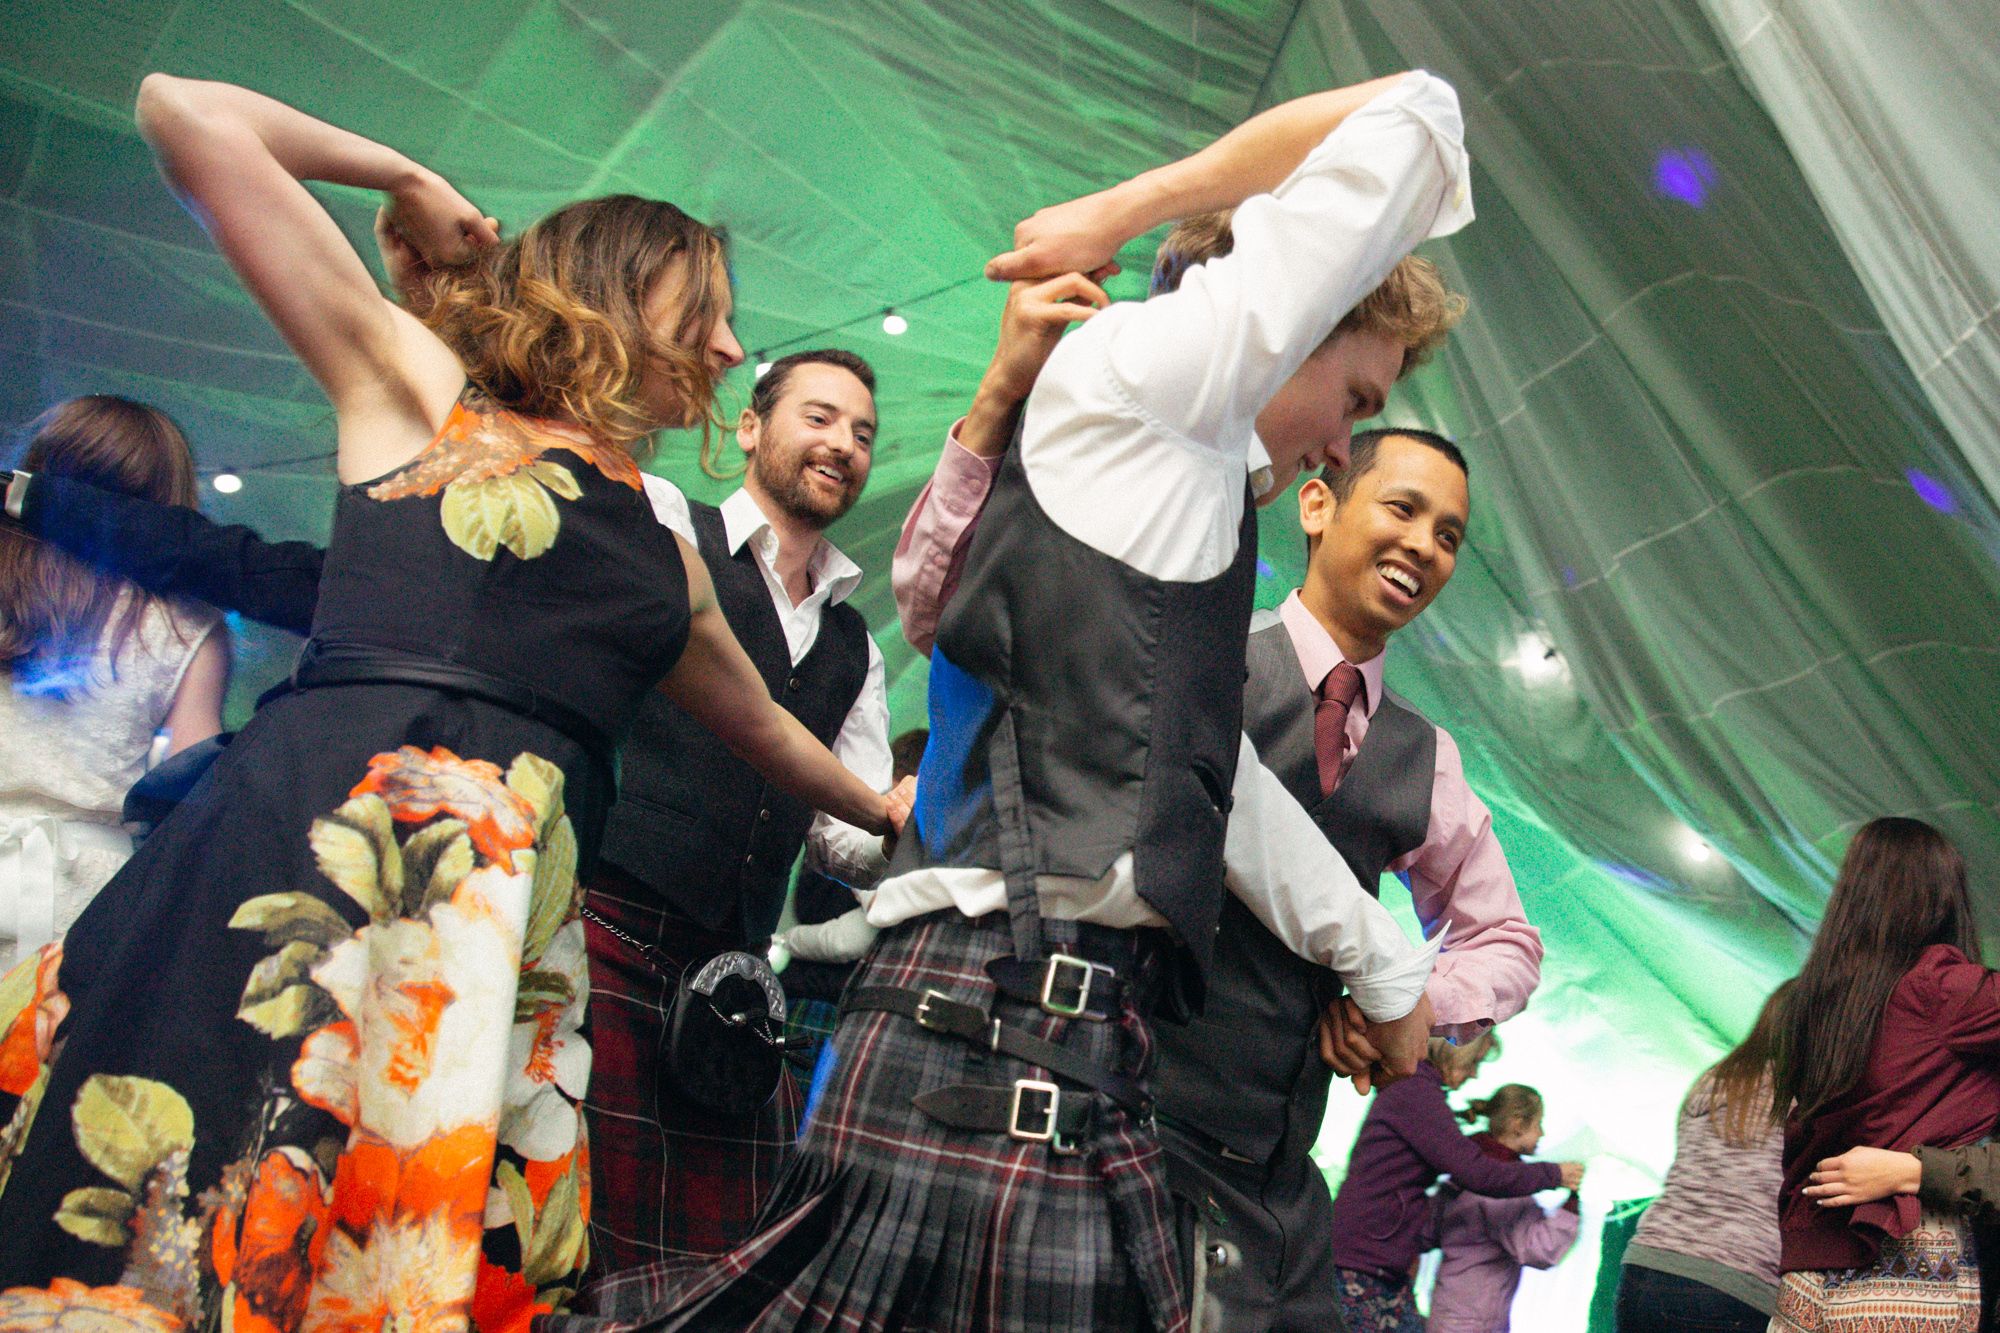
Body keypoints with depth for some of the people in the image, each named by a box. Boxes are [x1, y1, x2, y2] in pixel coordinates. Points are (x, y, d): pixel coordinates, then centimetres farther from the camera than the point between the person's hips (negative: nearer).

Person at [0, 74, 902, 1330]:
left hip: (512, 924, 5)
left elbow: (762, 724, 43)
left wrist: (888, 812, 53)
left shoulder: (663, 555, 27)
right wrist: (407, 180, 21)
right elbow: (188, 115, 9)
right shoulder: (420, 383, 13)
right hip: (320, 841, -5)